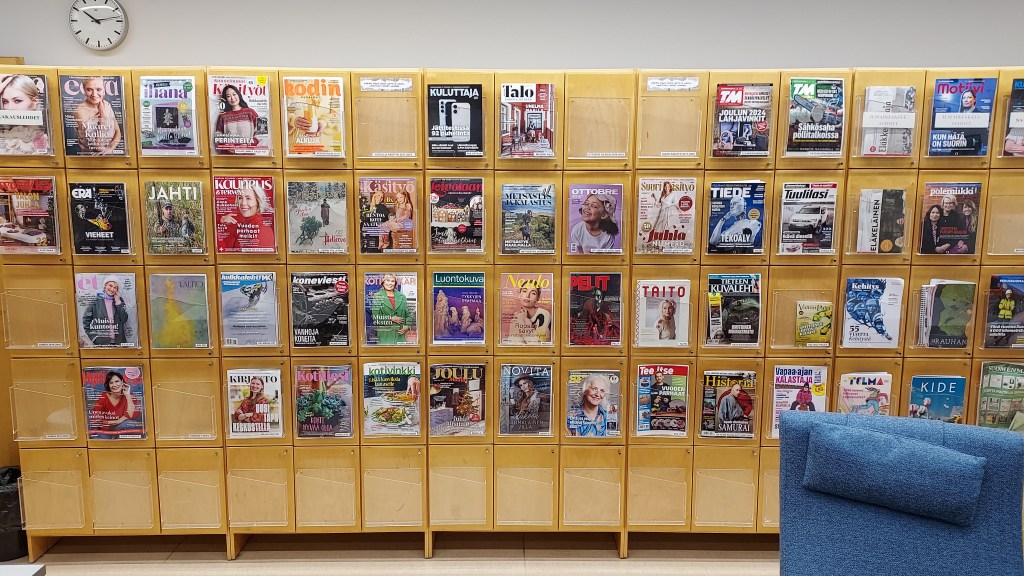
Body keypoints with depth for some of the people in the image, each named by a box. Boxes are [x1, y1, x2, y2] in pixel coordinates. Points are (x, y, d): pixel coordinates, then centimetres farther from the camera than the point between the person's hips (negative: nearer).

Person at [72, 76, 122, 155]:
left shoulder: (107, 105, 4)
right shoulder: (80, 110, -12)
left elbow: (118, 132, 7)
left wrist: (110, 148, -12)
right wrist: (104, 116, -14)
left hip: (111, 153, 5)